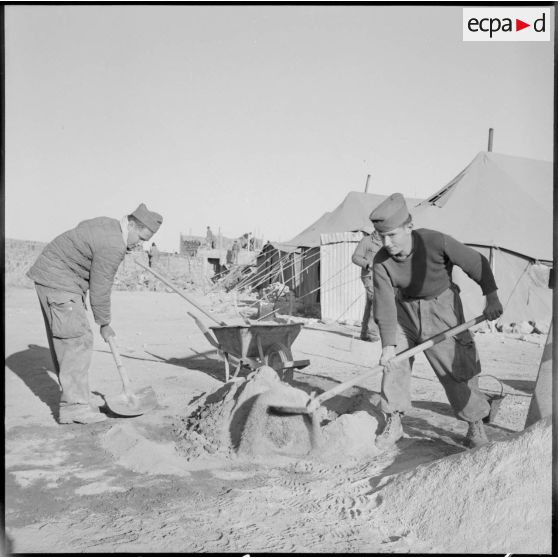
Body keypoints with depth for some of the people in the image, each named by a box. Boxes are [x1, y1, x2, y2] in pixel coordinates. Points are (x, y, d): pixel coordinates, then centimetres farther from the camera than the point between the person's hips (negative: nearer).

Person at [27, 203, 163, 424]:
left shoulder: (108, 224, 9)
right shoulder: (112, 246, -21)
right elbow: (100, 290, -17)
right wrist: (105, 324, -3)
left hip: (49, 277, 11)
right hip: (59, 282, -11)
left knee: (62, 340, 10)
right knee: (78, 340, -11)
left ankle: (71, 400, 16)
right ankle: (74, 406, -9)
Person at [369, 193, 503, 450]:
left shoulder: (436, 242, -26)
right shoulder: (381, 262, -20)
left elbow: (476, 262, -13)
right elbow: (384, 305, -19)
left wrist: (491, 296, -15)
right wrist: (388, 344, -24)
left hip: (441, 308, -2)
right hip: (405, 312, 3)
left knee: (456, 368, 1)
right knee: (393, 364, 0)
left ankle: (476, 424, 21)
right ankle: (393, 423, 17)